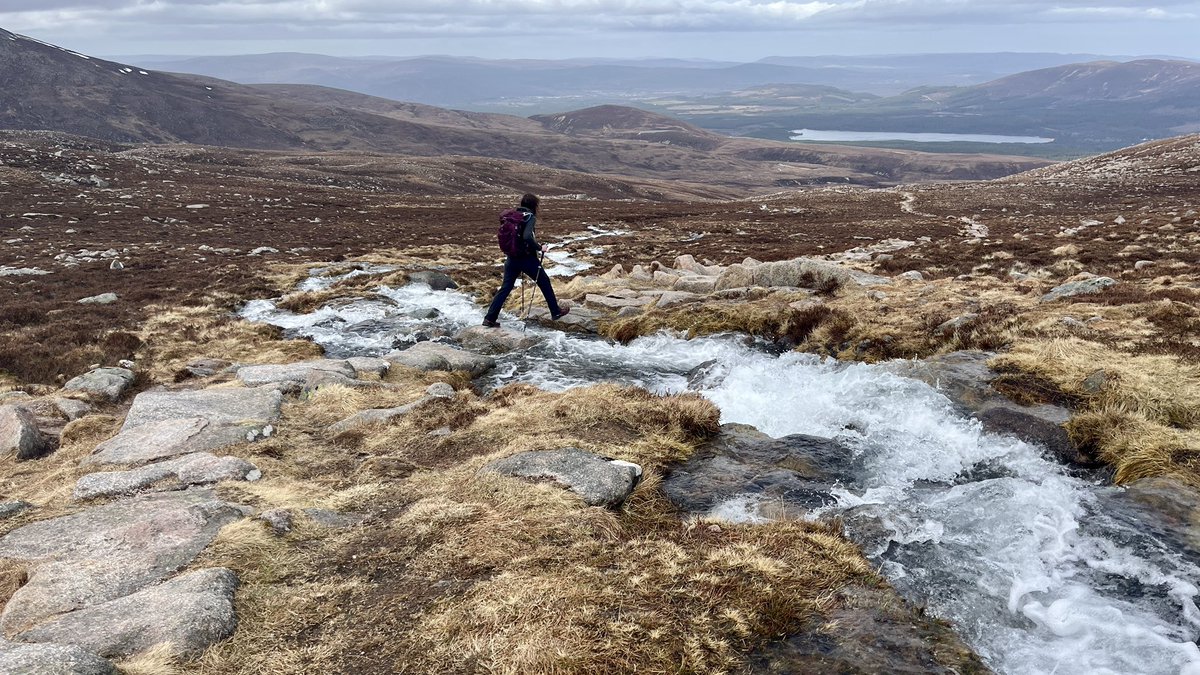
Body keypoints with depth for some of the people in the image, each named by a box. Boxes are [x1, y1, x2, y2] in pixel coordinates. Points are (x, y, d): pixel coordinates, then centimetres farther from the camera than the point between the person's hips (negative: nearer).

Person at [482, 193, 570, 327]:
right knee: (545, 283, 13)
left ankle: (490, 318, 3)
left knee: (505, 287, 9)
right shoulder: (530, 217, -13)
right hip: (527, 258, -6)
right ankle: (556, 312, 23)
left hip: (511, 258, 6)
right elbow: (527, 237, -28)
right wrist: (539, 248, -15)